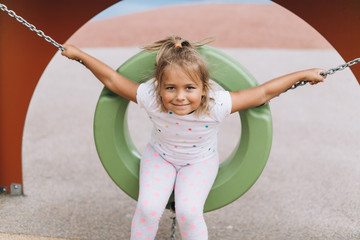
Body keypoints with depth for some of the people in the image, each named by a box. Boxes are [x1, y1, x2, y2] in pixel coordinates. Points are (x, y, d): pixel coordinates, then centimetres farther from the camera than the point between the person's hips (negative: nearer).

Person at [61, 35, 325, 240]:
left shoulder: (216, 106, -34)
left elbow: (263, 93, -23)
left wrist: (303, 74, -19)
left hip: (200, 162, -1)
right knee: (148, 208, -20)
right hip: (160, 157, 1)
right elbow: (112, 79, -16)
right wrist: (79, 54, -11)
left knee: (189, 212, -23)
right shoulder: (150, 99, -30)